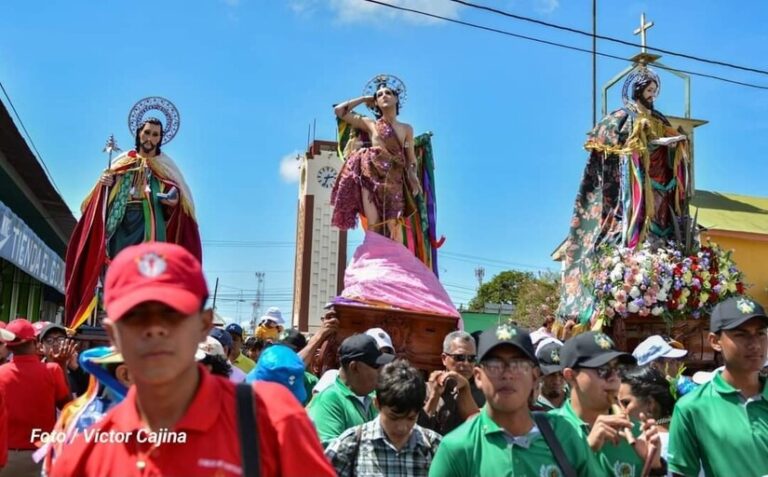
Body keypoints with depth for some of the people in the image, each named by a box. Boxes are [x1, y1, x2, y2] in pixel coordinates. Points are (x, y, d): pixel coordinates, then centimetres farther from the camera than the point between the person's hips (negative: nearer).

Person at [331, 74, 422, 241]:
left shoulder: (406, 129, 15)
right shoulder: (370, 124, 12)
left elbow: (411, 158, 13)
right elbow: (339, 111, 12)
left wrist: (413, 176, -6)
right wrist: (364, 99, 18)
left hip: (393, 180, 0)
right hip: (371, 176, 0)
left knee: (393, 225, -12)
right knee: (373, 225, -8)